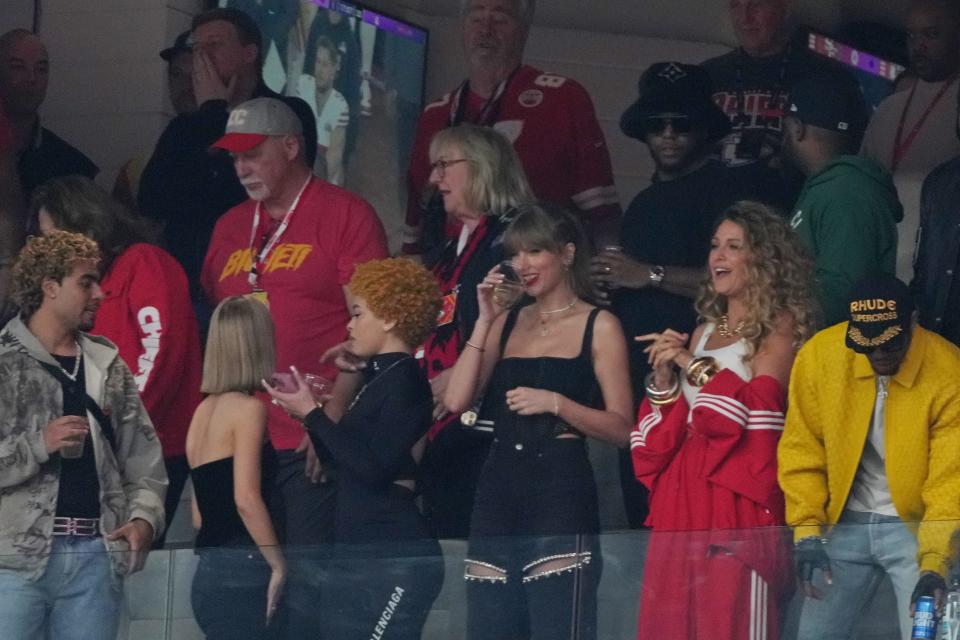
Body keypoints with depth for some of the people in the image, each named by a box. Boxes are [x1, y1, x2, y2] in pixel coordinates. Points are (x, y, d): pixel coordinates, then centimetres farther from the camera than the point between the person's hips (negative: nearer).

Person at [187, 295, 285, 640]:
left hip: (208, 571, 8)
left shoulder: (205, 409, 14)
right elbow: (247, 499, -17)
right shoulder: (248, 407, -8)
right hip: (242, 572, -8)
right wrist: (279, 564, -10)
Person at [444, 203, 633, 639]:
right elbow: (456, 400, 3)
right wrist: (484, 321, 2)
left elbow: (621, 428, -4)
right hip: (499, 493, 5)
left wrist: (556, 403, -17)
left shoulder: (598, 326, 2)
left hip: (561, 493, -5)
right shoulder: (507, 322, 16)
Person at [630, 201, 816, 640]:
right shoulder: (703, 332, 22)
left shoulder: (779, 327, 3)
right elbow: (656, 437, 21)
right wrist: (663, 383, 3)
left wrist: (695, 366, -7)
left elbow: (760, 406, -13)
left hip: (738, 500, -6)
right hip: (681, 497, 7)